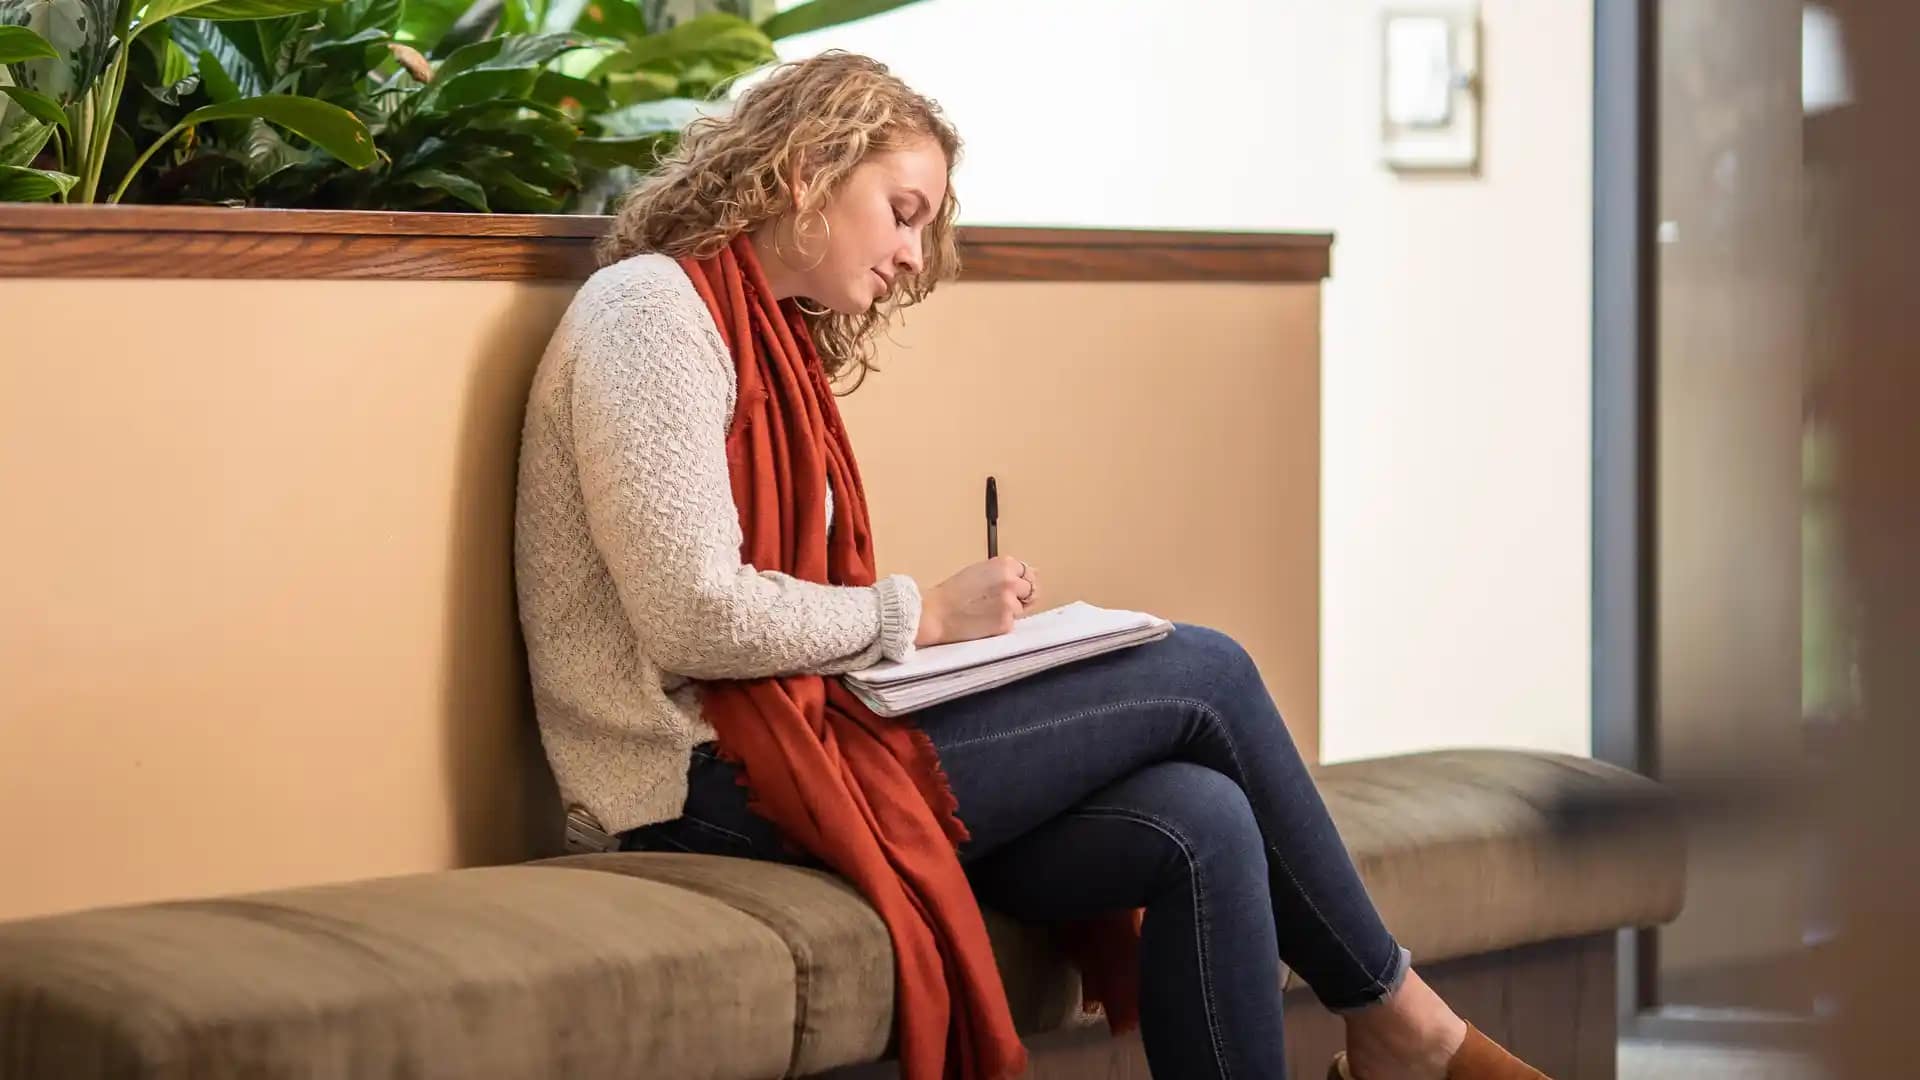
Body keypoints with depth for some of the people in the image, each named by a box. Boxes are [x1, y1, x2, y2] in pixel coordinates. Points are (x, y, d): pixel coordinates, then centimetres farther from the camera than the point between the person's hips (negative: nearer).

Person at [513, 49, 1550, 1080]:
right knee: (1202, 673, -6)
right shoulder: (651, 308, -8)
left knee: (1199, 824, -12)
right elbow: (692, 619, -20)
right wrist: (924, 614, -9)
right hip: (714, 789, -9)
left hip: (790, 741, 9)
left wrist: (954, 623, -1)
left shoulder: (776, 336, 21)